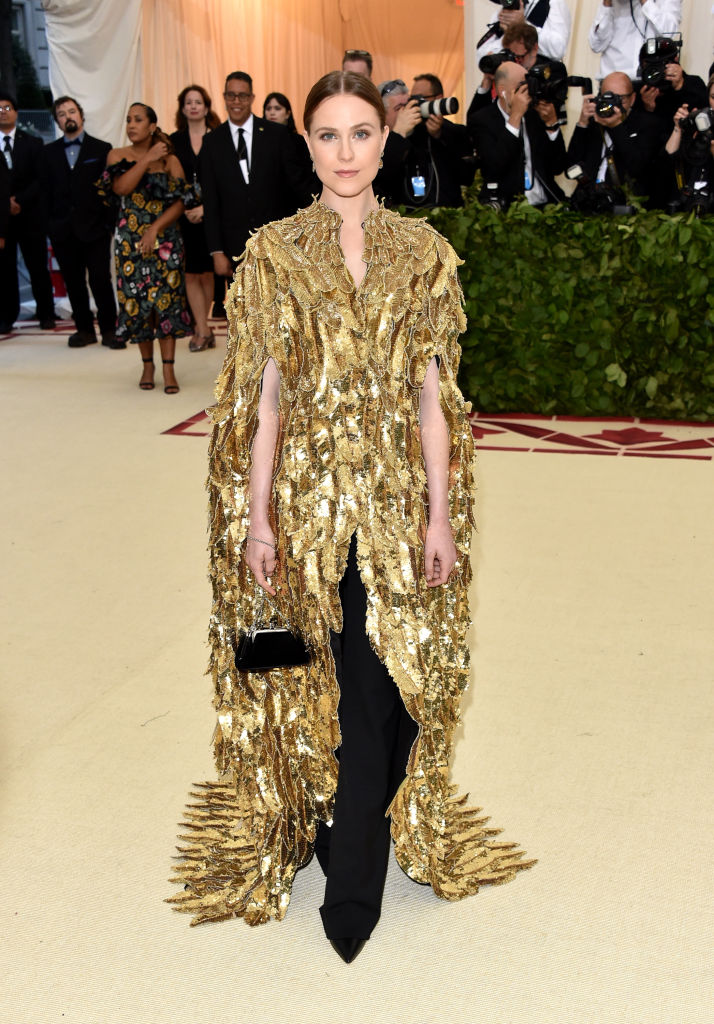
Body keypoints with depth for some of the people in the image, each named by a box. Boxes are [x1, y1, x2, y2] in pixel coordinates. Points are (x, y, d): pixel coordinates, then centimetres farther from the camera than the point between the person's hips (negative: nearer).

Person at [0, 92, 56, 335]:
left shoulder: (33, 143, 8)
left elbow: (40, 178, 0)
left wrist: (20, 200, -12)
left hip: (29, 215, 0)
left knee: (38, 267, 1)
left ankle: (46, 315, 9)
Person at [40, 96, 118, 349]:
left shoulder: (102, 148, 5)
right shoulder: (49, 152, 12)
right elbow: (45, 191, 10)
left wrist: (108, 222, -7)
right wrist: (51, 223, 1)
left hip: (94, 226, -3)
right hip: (63, 230, 3)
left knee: (101, 280, -6)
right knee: (73, 282, 6)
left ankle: (109, 329, 5)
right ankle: (84, 329, 15)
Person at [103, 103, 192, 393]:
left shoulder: (169, 160, 3)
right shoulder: (117, 156, 6)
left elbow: (180, 201, -4)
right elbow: (120, 187, -13)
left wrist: (155, 229, -14)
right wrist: (147, 159, -13)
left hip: (165, 239, -1)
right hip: (129, 241, 1)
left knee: (166, 299, -5)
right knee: (136, 300, 2)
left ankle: (168, 368, -2)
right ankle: (147, 364, 14)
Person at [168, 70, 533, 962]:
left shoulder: (423, 253, 4)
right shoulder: (273, 253, 1)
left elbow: (432, 393, 3)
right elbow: (264, 394, -1)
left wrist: (442, 513, -1)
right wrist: (257, 516, -5)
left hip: (396, 500, 1)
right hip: (306, 499, -1)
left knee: (388, 683, 3)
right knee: (317, 681, 7)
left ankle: (352, 890, 17)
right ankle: (342, 848, 28)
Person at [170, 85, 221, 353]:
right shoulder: (174, 141, 7)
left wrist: (204, 208, -12)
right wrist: (184, 210, -8)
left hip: (210, 215, -1)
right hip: (183, 216, 1)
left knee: (206, 273, 4)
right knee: (191, 273, -2)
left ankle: (199, 328, 16)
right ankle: (203, 330, 2)